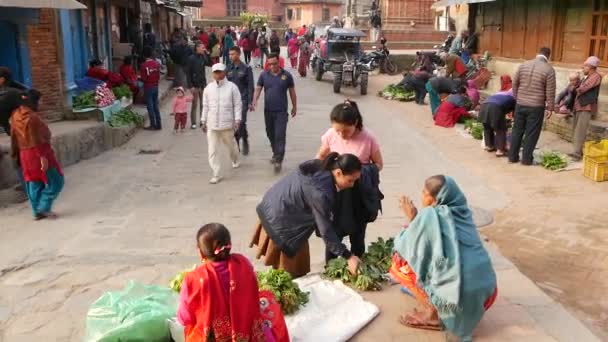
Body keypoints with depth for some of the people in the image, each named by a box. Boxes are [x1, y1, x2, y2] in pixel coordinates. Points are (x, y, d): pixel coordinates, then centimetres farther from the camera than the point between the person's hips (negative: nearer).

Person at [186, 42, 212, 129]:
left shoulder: (203, 57, 6)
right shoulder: (191, 58, -10)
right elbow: (188, 73, -11)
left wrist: (208, 54, -6)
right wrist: (191, 86, -15)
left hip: (203, 84, 5)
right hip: (195, 85, -5)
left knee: (203, 104, 10)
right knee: (195, 105, 1)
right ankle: (193, 123, 9)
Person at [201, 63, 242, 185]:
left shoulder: (232, 87, -5)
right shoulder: (208, 88, 4)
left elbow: (237, 105, -4)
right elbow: (205, 106, 11)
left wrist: (237, 120, -10)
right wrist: (203, 121, 11)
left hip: (227, 124, -2)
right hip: (211, 124, 2)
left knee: (231, 144, 18)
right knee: (213, 150, -2)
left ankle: (235, 161, 49)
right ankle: (216, 174, 5)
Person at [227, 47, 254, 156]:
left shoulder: (246, 69, -2)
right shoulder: (228, 69, 10)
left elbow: (250, 86, -3)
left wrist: (250, 102, -9)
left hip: (242, 100, -4)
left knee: (241, 122, -13)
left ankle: (245, 141, 10)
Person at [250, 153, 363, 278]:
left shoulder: (320, 166, -7)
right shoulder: (321, 193, -32)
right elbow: (326, 231, -26)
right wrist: (348, 257, -22)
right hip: (280, 220, -9)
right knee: (290, 271, 5)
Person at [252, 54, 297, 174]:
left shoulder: (286, 75, -2)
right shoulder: (264, 75, 3)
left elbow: (292, 92, 7)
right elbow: (258, 89, 1)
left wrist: (294, 106, 10)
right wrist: (254, 101, -17)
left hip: (281, 111, -3)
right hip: (268, 110, 3)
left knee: (280, 135, -10)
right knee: (270, 134, 15)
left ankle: (278, 160, -10)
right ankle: (276, 154, 35)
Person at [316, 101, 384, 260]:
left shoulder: (368, 138, -17)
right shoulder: (330, 135, -11)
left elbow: (379, 164, -5)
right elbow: (320, 157, 6)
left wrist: (362, 173, -22)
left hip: (359, 196, -1)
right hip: (336, 193, 1)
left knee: (357, 236, 12)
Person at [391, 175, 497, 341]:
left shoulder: (429, 215, -7)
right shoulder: (461, 211, 11)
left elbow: (406, 247, 5)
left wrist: (412, 219, 15)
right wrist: (416, 218, 23)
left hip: (461, 293, -7)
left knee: (400, 261, 9)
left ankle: (432, 313, 6)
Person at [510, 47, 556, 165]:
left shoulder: (523, 65, 3)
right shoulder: (549, 69, -8)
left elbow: (514, 84, 9)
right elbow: (550, 91, -8)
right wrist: (550, 108, 0)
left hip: (520, 104, 4)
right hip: (536, 106, -3)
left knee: (517, 130, 13)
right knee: (531, 133, 5)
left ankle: (512, 156, 17)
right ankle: (526, 158, 10)